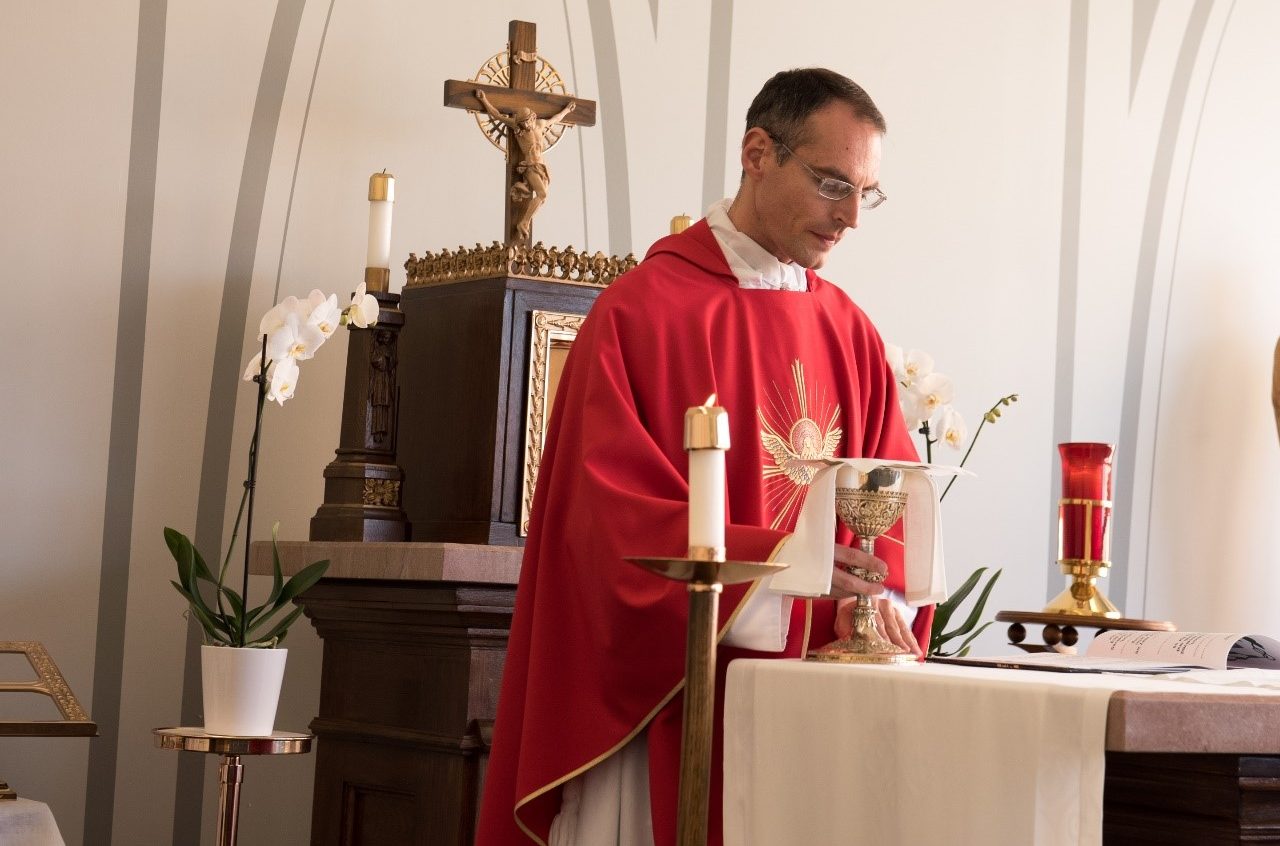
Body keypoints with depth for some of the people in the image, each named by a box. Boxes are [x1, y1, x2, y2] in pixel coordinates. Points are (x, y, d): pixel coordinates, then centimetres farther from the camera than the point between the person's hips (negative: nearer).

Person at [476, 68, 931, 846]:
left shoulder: (851, 333, 11)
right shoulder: (641, 311, -7)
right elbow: (614, 512, -14)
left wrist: (876, 592, -14)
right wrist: (776, 565, -26)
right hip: (666, 699, -5)